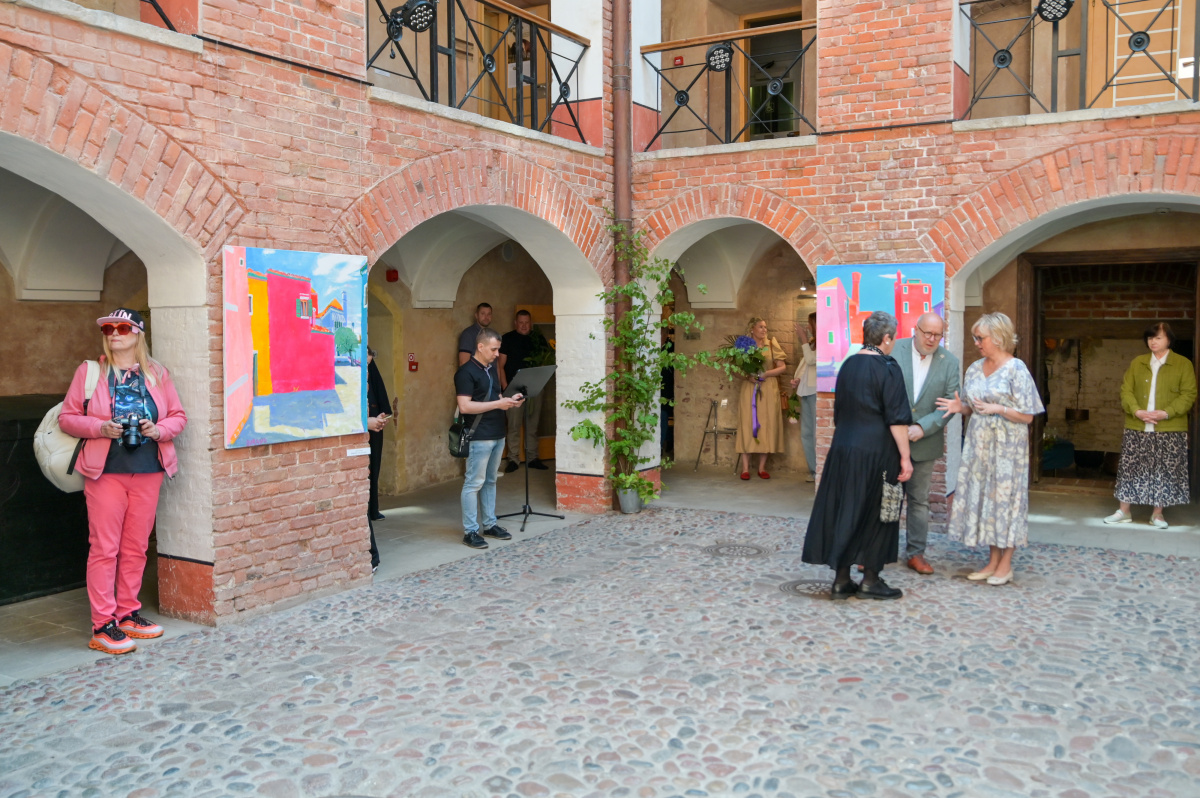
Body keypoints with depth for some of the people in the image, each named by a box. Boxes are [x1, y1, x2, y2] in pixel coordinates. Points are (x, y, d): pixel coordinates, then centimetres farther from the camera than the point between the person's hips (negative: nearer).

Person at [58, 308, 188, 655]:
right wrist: (100, 428, -13)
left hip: (148, 472, 3)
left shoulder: (157, 373, 10)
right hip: (105, 471, -3)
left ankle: (128, 613, 21)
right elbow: (67, 417, 4)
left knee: (136, 547, 9)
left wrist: (159, 430, -9)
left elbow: (178, 415, 12)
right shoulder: (89, 371, 4)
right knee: (104, 547, -3)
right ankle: (103, 625, 1)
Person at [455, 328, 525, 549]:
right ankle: (470, 532, 0)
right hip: (479, 437, -8)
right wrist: (497, 404, -20)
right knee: (474, 483, -4)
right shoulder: (466, 372, -12)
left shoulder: (491, 369, 14)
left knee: (490, 481, 14)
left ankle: (489, 524, 22)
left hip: (497, 435, 9)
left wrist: (510, 400, 5)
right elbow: (465, 406, -20)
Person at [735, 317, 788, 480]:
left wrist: (766, 373, -12)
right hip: (749, 390, -1)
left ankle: (762, 467, 8)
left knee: (766, 425, 1)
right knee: (747, 425, -3)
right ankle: (745, 468, -1)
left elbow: (782, 367, 2)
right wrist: (748, 376, -12)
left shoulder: (771, 344, 5)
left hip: (768, 391, 1)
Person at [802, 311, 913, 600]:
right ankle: (870, 579, 12)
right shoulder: (887, 368, -12)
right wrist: (905, 457, -11)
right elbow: (897, 419, -15)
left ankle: (841, 580, 12)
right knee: (875, 514, 5)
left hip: (843, 449, 6)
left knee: (844, 511, 9)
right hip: (876, 452, -6)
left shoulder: (848, 365, 9)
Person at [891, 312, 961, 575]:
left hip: (924, 442, 1)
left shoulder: (949, 362, 0)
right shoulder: (894, 351, -5)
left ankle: (916, 553, 20)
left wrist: (922, 427, -17)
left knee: (919, 499, 10)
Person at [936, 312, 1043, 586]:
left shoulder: (1016, 370, -9)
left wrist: (998, 409, -22)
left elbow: (1027, 416, -9)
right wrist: (960, 407, -5)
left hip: (1006, 446, -6)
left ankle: (1005, 564, 10)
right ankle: (993, 560, 19)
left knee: (1004, 497, -1)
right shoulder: (975, 369, 9)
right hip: (979, 444, 6)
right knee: (981, 497, 8)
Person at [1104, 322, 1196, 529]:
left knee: (1164, 471, 4)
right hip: (1137, 428, 2)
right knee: (1130, 468, 4)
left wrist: (1166, 413, -18)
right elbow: (1126, 390, 3)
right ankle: (1124, 511, 13)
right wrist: (1137, 411, -14)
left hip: (1169, 430, -2)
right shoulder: (1137, 363, 9)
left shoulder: (1183, 364, 1)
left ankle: (1157, 514, 15)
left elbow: (1189, 394, -5)